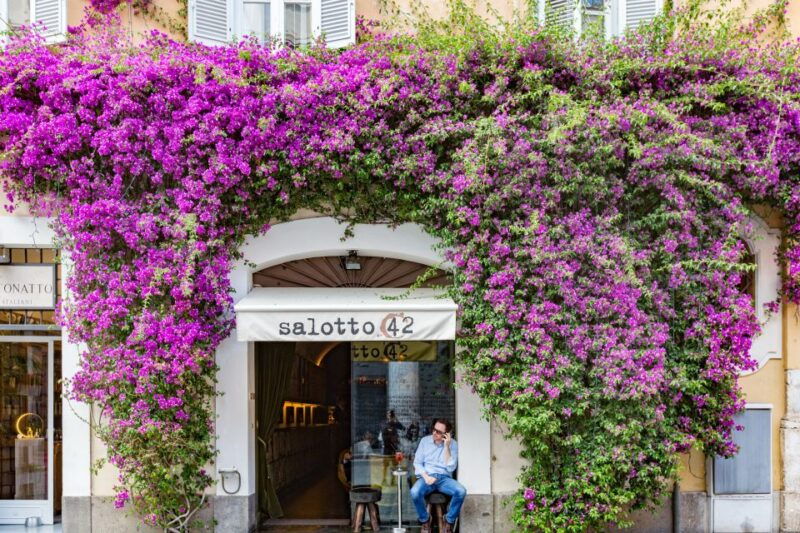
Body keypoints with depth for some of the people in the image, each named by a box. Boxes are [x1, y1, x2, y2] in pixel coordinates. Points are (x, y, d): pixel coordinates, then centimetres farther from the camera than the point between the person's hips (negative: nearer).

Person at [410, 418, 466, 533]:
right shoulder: (425, 440, 4)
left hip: (444, 478, 0)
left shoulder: (452, 444, 0)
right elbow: (417, 463, 4)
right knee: (415, 492, -34)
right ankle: (425, 520, -6)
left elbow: (451, 468, -9)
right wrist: (425, 476, -14)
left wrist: (446, 447, -16)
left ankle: (449, 521, -7)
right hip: (427, 477, 0)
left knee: (461, 491, -31)